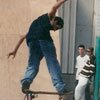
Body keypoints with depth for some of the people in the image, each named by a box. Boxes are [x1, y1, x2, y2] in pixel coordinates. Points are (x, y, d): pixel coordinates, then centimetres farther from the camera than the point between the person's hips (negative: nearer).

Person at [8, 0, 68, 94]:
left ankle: (26, 82, -18)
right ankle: (60, 87, -12)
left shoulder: (35, 23, 40)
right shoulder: (49, 17, 25)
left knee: (32, 65, 8)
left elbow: (23, 37, 36)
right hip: (44, 39, -6)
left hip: (32, 42, 6)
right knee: (52, 64, -5)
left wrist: (15, 50, 36)